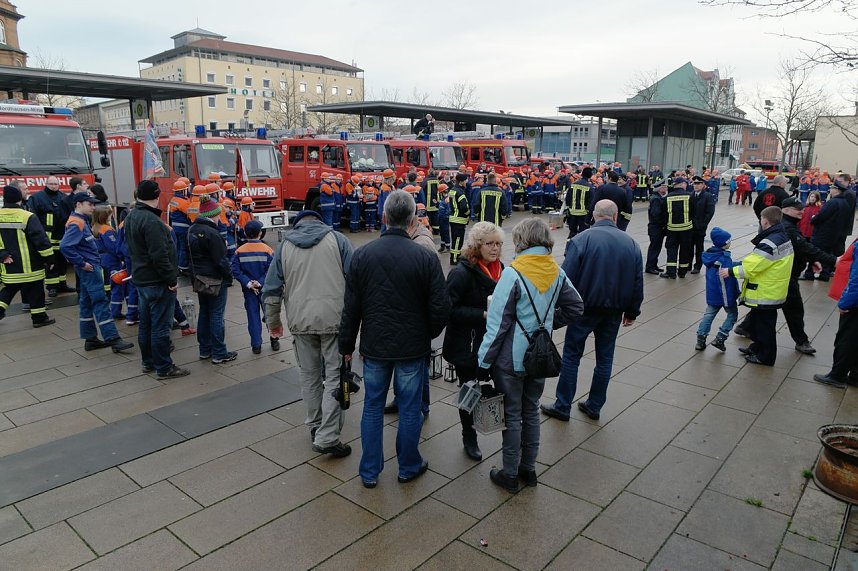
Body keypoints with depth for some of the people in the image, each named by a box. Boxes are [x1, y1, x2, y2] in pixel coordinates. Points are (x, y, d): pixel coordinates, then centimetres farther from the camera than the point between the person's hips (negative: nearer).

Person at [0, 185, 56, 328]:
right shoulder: (28, 217, -16)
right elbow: (41, 239, -15)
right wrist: (49, 258, -7)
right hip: (31, 266, -5)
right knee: (35, 291, 6)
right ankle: (39, 317, 11)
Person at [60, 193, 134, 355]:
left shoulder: (82, 221, 14)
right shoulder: (76, 224, -16)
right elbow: (65, 246, -27)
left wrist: (84, 263, 15)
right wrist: (81, 263, -21)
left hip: (91, 266, 10)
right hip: (89, 268, -10)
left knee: (88, 302, 12)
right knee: (100, 302, -11)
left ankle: (90, 339, 19)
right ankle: (113, 339, -12)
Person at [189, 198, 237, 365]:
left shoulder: (192, 230, 7)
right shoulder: (212, 233, -20)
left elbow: (191, 254, 15)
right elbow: (221, 260, -18)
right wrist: (230, 275, -7)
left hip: (199, 277, 9)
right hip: (215, 279, -9)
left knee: (204, 313, 16)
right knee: (216, 315, -2)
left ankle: (205, 350, 24)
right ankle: (219, 354, 5)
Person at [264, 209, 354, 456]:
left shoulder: (285, 245, 10)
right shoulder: (337, 239, 2)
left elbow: (271, 288, 11)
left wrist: (273, 321, 21)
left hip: (301, 321, 3)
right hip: (334, 318, -3)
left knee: (309, 375, 17)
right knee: (335, 376, 2)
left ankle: (315, 427, 30)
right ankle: (327, 437, -3)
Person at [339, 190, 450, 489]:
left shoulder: (362, 254, -7)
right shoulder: (426, 257, -13)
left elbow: (351, 307, -1)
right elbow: (440, 308, -10)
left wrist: (347, 345, 11)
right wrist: (428, 335, 10)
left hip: (374, 345, 2)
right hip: (412, 347, -2)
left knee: (372, 406, 15)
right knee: (409, 408, 13)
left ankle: (369, 471, 26)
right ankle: (409, 467, 30)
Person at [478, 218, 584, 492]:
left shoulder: (513, 274, -19)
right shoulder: (557, 273, 0)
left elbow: (498, 323, -18)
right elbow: (576, 307, 13)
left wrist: (484, 361, -12)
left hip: (512, 358, -5)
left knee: (512, 415, 8)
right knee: (531, 412, 18)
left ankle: (510, 474, 20)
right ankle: (528, 469, 31)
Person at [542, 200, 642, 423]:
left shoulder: (581, 240, -13)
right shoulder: (631, 244, 2)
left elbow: (567, 278, -16)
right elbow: (638, 282, 7)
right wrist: (632, 312, 16)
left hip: (584, 309, -4)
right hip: (614, 312, 4)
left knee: (571, 356, 7)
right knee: (605, 358, 15)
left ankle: (562, 406, 15)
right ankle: (594, 406, 25)